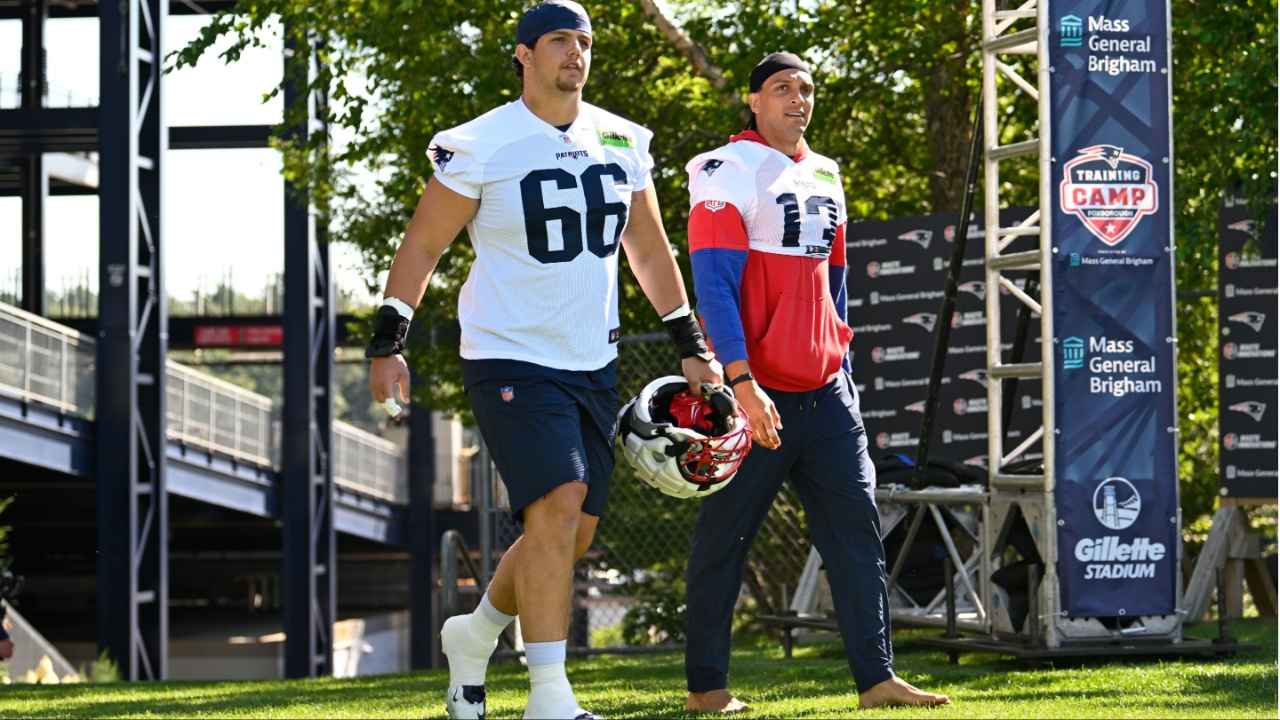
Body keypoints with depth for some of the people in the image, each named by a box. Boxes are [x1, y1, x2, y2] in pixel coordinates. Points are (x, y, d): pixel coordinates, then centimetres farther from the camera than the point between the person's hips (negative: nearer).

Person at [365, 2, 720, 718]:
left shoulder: (622, 143, 7)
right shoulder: (480, 147, -9)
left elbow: (650, 251, 17)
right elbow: (422, 245, -3)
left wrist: (692, 348, 15)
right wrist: (387, 345, -7)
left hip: (592, 363, 6)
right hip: (511, 357, -6)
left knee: (575, 532, 7)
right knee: (558, 504, -19)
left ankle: (476, 633, 32)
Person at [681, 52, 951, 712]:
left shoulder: (824, 177, 16)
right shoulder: (727, 173, -7)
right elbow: (713, 285, -14)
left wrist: (842, 372, 17)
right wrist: (741, 381, -22)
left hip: (823, 393, 7)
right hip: (757, 392, -7)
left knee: (857, 530, 1)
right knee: (723, 539, 0)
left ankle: (875, 676, 1)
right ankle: (706, 685, 8)